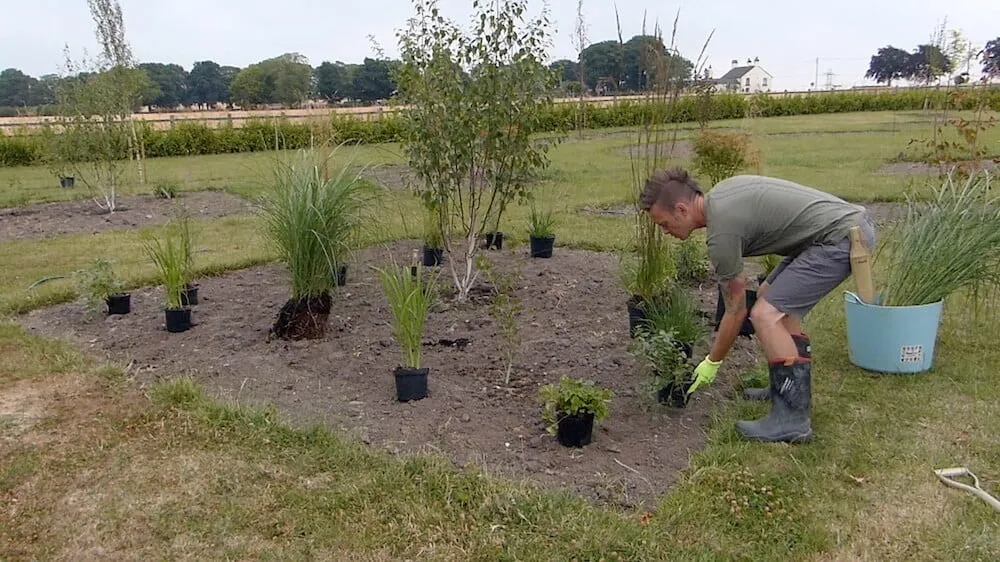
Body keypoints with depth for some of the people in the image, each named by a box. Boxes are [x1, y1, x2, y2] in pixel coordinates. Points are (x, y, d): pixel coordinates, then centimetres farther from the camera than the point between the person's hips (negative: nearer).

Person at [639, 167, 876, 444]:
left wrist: (712, 362, 5)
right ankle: (793, 389, 26)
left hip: (842, 237, -11)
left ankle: (793, 416, -9)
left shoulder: (720, 230, -16)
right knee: (771, 296, 20)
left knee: (766, 314, -14)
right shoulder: (720, 194, 11)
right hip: (852, 224, 11)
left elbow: (736, 310, -7)